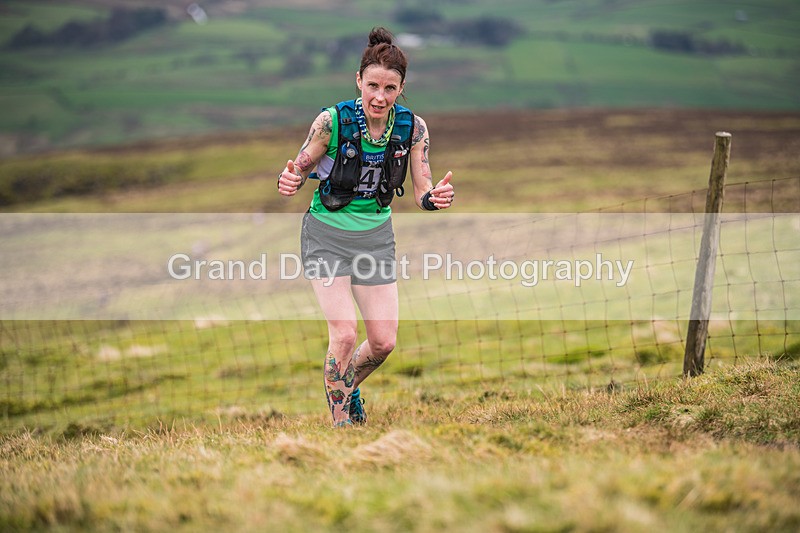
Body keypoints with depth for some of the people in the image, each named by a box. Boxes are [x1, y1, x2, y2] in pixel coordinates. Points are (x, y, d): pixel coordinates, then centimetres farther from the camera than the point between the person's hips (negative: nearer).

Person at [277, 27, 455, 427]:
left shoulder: (413, 127, -11)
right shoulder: (332, 121, -19)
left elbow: (422, 191, -7)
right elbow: (300, 170, -9)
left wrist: (436, 198, -30)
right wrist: (289, 182, -33)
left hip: (376, 235, 3)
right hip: (327, 235, -3)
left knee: (383, 342, 3)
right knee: (344, 334, -15)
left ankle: (347, 386, 35)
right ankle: (341, 422, 3)